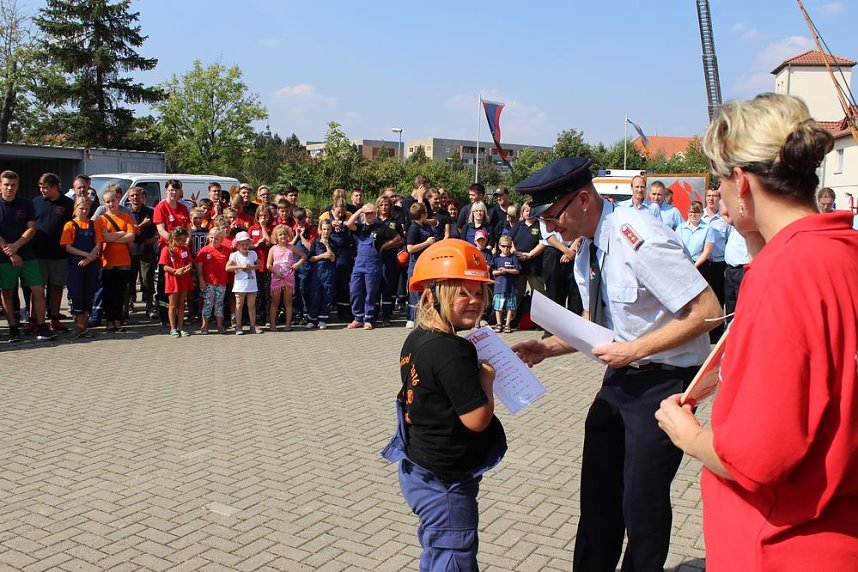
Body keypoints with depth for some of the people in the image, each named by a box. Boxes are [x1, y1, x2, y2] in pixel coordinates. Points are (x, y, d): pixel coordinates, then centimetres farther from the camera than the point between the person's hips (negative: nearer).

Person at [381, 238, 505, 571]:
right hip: (445, 482, -10)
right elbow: (477, 419, -25)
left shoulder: (415, 340, 3)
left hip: (417, 468, 10)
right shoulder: (453, 351, -25)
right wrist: (487, 377, -10)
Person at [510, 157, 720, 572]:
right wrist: (547, 347, -1)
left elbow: (707, 311, -24)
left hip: (664, 380, -8)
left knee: (641, 499, 1)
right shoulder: (586, 250, 3)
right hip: (621, 375, 8)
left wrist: (634, 350, -25)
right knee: (597, 490, 14)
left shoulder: (639, 239, -24)